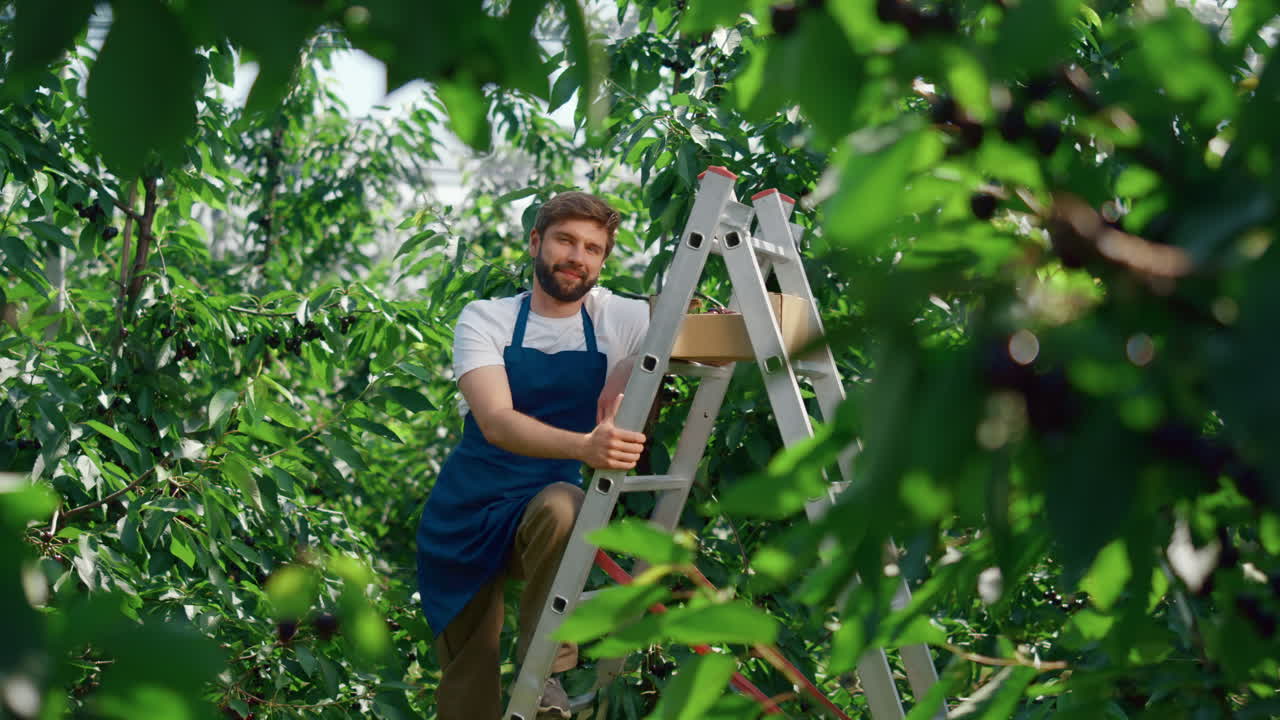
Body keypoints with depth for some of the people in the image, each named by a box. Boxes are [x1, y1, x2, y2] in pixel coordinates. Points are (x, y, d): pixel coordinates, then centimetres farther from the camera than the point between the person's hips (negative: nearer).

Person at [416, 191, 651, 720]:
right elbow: (497, 423, -24)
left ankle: (546, 673, -24)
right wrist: (583, 446, -43)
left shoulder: (621, 319, 0)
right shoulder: (485, 319, -7)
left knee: (562, 506, -36)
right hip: (466, 518, 0)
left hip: (547, 511, 0)